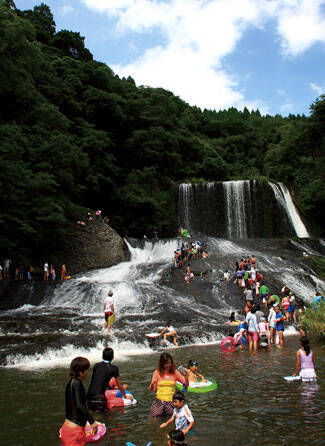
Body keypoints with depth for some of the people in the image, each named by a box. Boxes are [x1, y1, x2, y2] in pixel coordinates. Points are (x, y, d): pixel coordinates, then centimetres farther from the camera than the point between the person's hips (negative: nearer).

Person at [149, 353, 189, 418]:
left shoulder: (175, 372, 1)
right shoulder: (157, 373, -1)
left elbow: (186, 385, 1)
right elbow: (152, 389, 0)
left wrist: (186, 377, -19)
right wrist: (152, 384, -22)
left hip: (171, 401, 1)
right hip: (159, 401, -1)